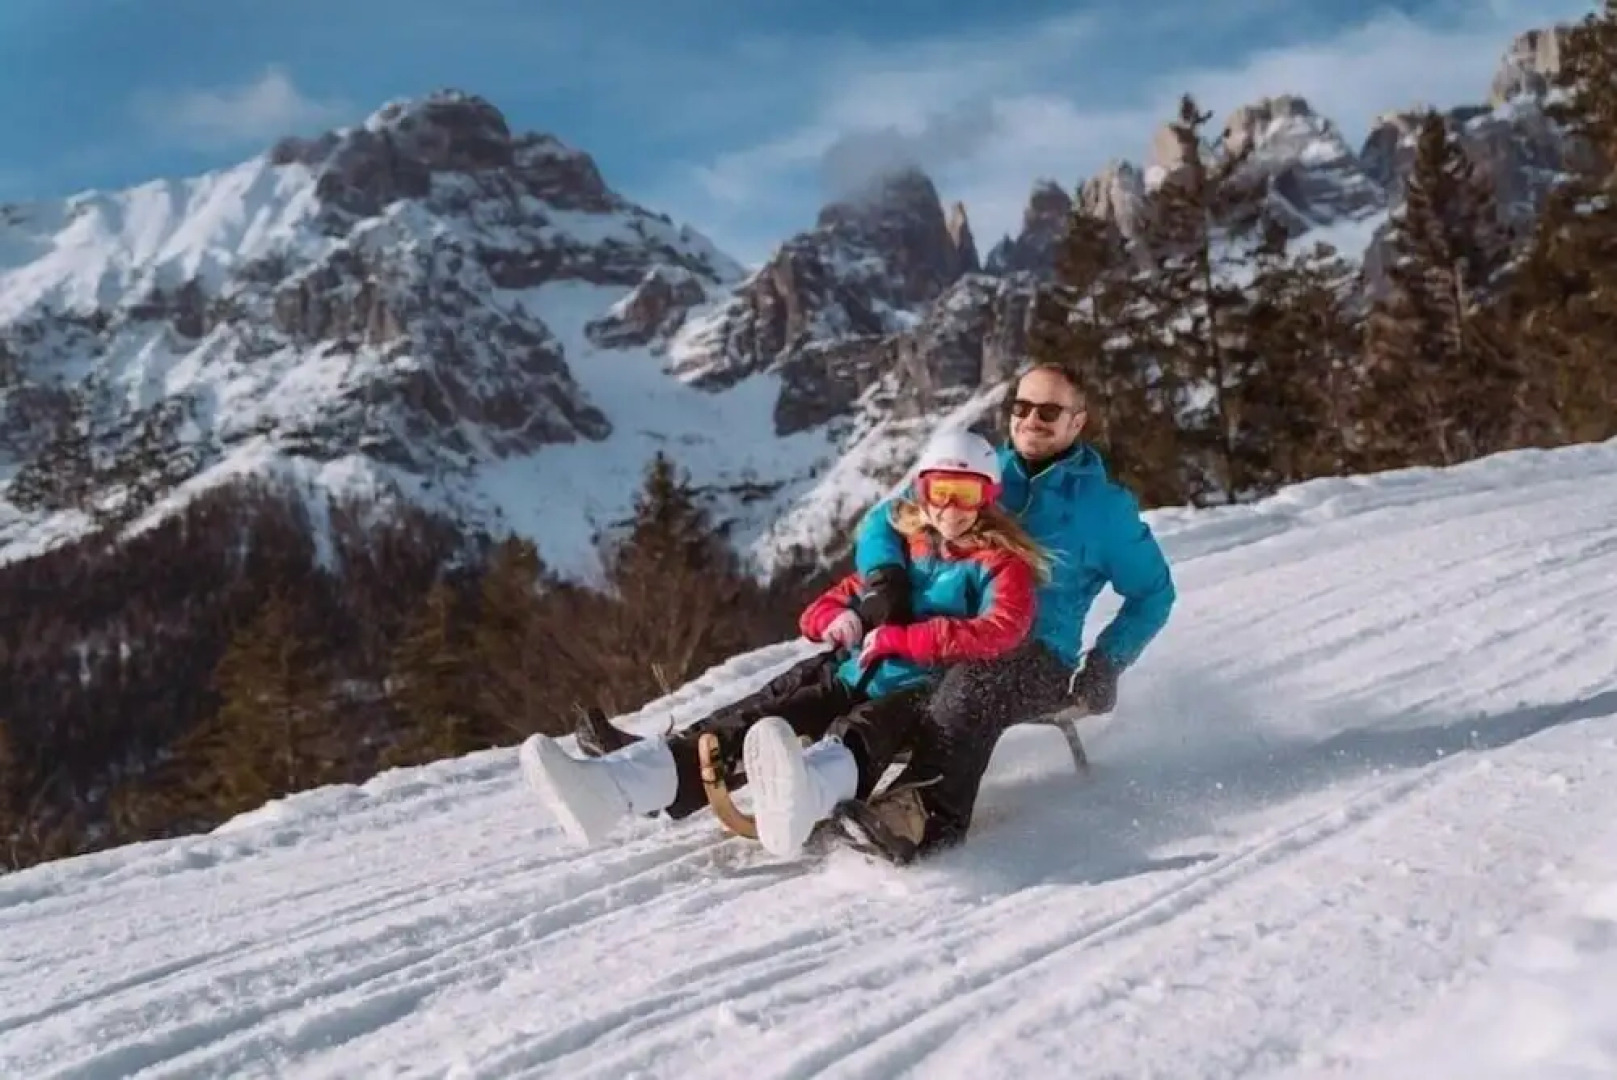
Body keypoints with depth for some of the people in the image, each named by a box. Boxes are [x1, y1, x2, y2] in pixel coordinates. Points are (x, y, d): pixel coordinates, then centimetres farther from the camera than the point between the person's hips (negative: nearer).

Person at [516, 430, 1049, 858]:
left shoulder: (1001, 563, 3)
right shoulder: (900, 550, 20)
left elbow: (1001, 632, -18)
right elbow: (819, 612, 22)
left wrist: (896, 638, -18)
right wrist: (837, 619, -5)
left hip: (926, 693, -6)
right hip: (855, 679, 6)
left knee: (860, 731, -41)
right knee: (751, 721, -19)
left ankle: (799, 797, -79)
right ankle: (607, 787, -40)